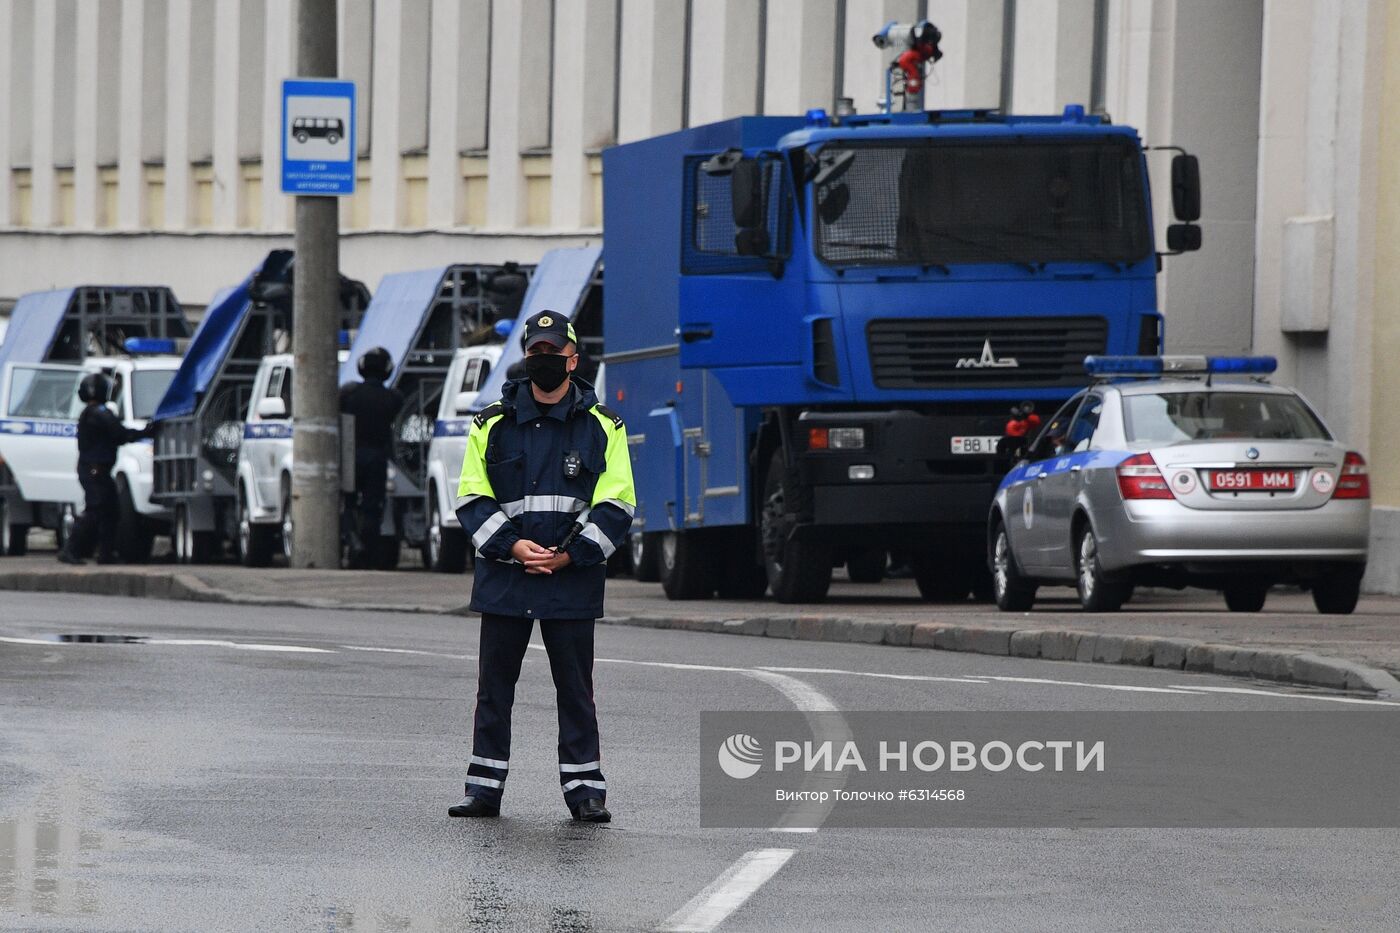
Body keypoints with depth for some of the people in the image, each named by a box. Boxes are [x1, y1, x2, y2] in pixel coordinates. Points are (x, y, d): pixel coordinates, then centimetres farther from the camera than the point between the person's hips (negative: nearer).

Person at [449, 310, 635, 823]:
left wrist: (569, 556, -9)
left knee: (575, 686, 1)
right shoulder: (491, 425, 7)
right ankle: (484, 787, 9)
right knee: (494, 685, 4)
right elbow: (473, 499, 5)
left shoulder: (601, 427, 4)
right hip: (503, 577, 1)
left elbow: (616, 506, 2)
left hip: (573, 578, -1)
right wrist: (512, 546, -10)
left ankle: (584, 787, 6)